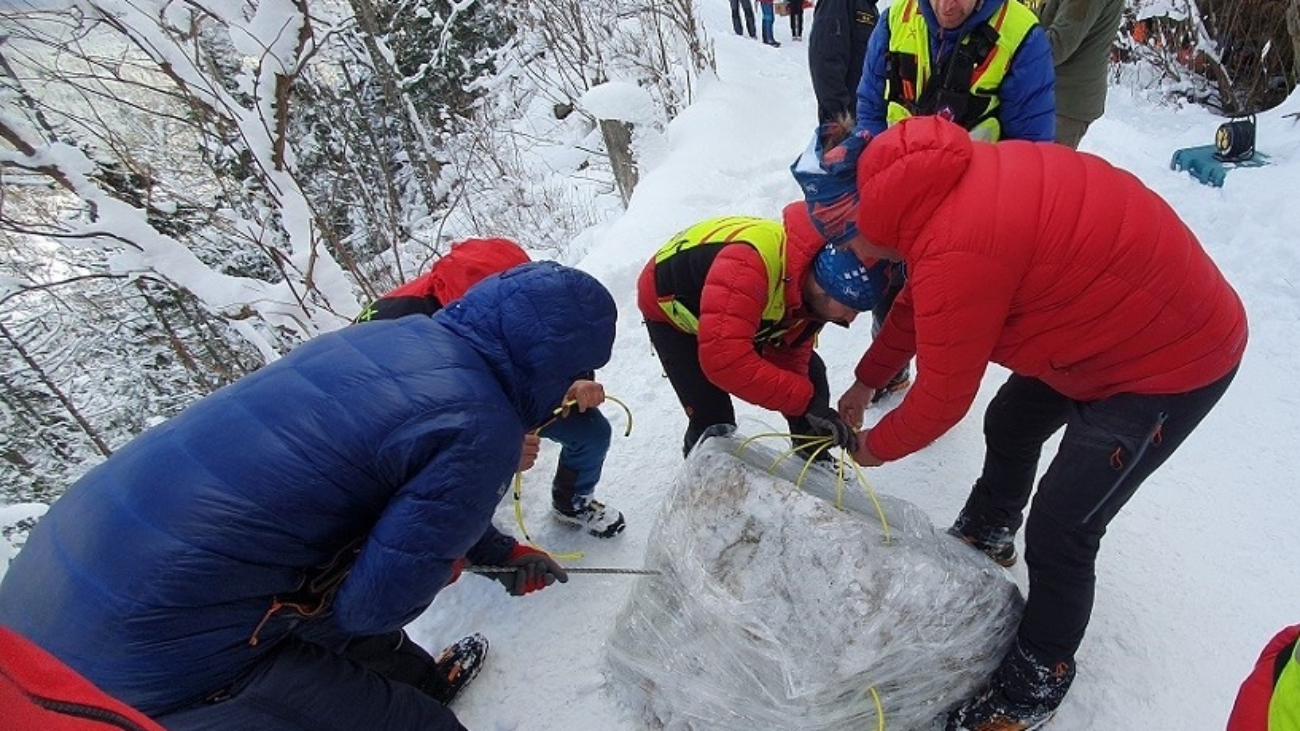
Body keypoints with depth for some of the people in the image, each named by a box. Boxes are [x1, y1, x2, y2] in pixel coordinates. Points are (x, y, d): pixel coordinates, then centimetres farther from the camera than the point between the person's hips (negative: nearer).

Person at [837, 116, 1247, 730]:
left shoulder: (958, 252, -35)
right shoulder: (944, 187, -7)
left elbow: (943, 396, -23)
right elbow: (918, 299, 9)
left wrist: (876, 446, -4)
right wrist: (866, 380, 16)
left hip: (1174, 360, -9)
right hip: (1118, 317, 10)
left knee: (1060, 531, -5)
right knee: (1009, 424, 24)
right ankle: (986, 535, 50)